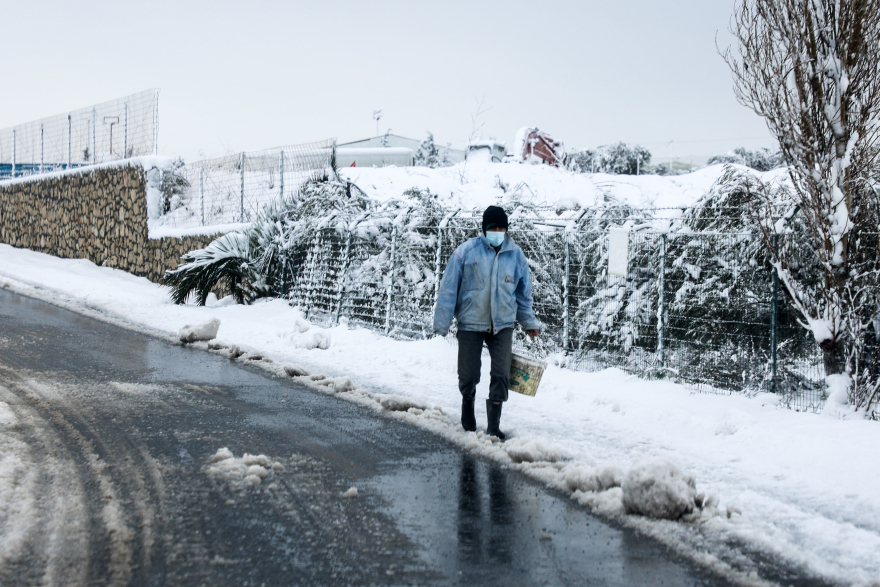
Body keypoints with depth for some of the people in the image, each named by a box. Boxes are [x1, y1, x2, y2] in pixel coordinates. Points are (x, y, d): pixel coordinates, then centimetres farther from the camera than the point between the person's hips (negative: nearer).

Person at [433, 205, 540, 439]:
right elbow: (449, 288, -4)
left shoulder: (515, 254, 4)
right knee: (468, 375, 5)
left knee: (501, 376, -7)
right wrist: (442, 323, -6)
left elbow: (523, 293, 16)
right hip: (470, 324, -2)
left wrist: (529, 322, 15)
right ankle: (468, 403, 38)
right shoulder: (466, 251, -6)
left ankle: (493, 425, 1)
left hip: (502, 325, 2)